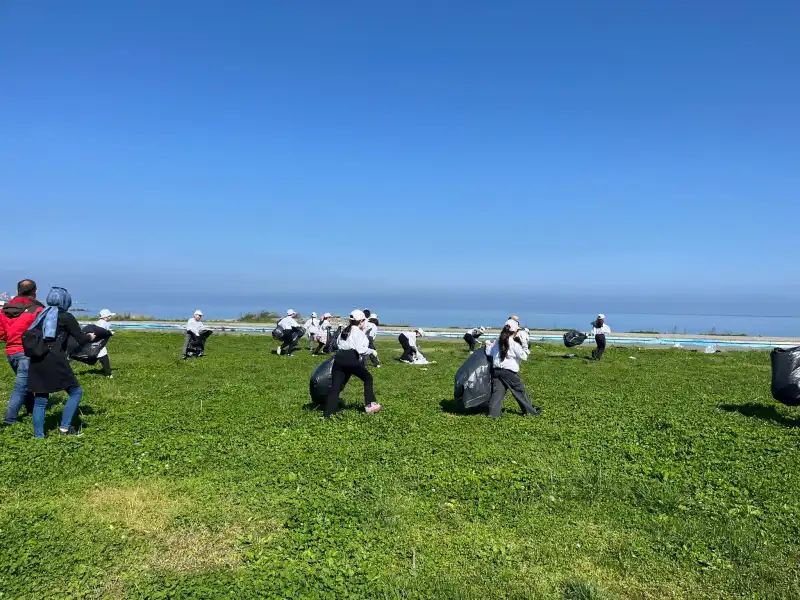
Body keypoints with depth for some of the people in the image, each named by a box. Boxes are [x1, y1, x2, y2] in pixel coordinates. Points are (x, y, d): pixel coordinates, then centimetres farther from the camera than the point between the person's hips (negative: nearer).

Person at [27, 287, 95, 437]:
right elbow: (81, 339, -1)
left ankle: (38, 435, 12)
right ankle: (64, 428, 3)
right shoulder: (66, 317, -1)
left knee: (40, 399, 11)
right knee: (76, 391, 6)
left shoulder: (43, 315, 17)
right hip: (54, 361, -7)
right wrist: (90, 337, 20)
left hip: (37, 361, 7)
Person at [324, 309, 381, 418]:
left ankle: (329, 412, -3)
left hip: (339, 358, 7)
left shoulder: (344, 331, 26)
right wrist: (372, 351, 4)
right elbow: (361, 349, -10)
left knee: (336, 386, 4)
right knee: (368, 378, 14)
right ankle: (369, 405, 12)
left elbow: (339, 344, 19)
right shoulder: (358, 332, 1)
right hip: (351, 359, -7)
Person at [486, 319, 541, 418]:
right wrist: (525, 346, 4)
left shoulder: (498, 341, 7)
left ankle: (493, 412, -2)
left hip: (496, 370, 5)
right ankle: (530, 410, 20)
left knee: (497, 391, 4)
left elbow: (488, 352, 9)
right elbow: (524, 356, -7)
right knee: (520, 391, 8)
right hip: (509, 371, -5)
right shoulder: (514, 343, -10)